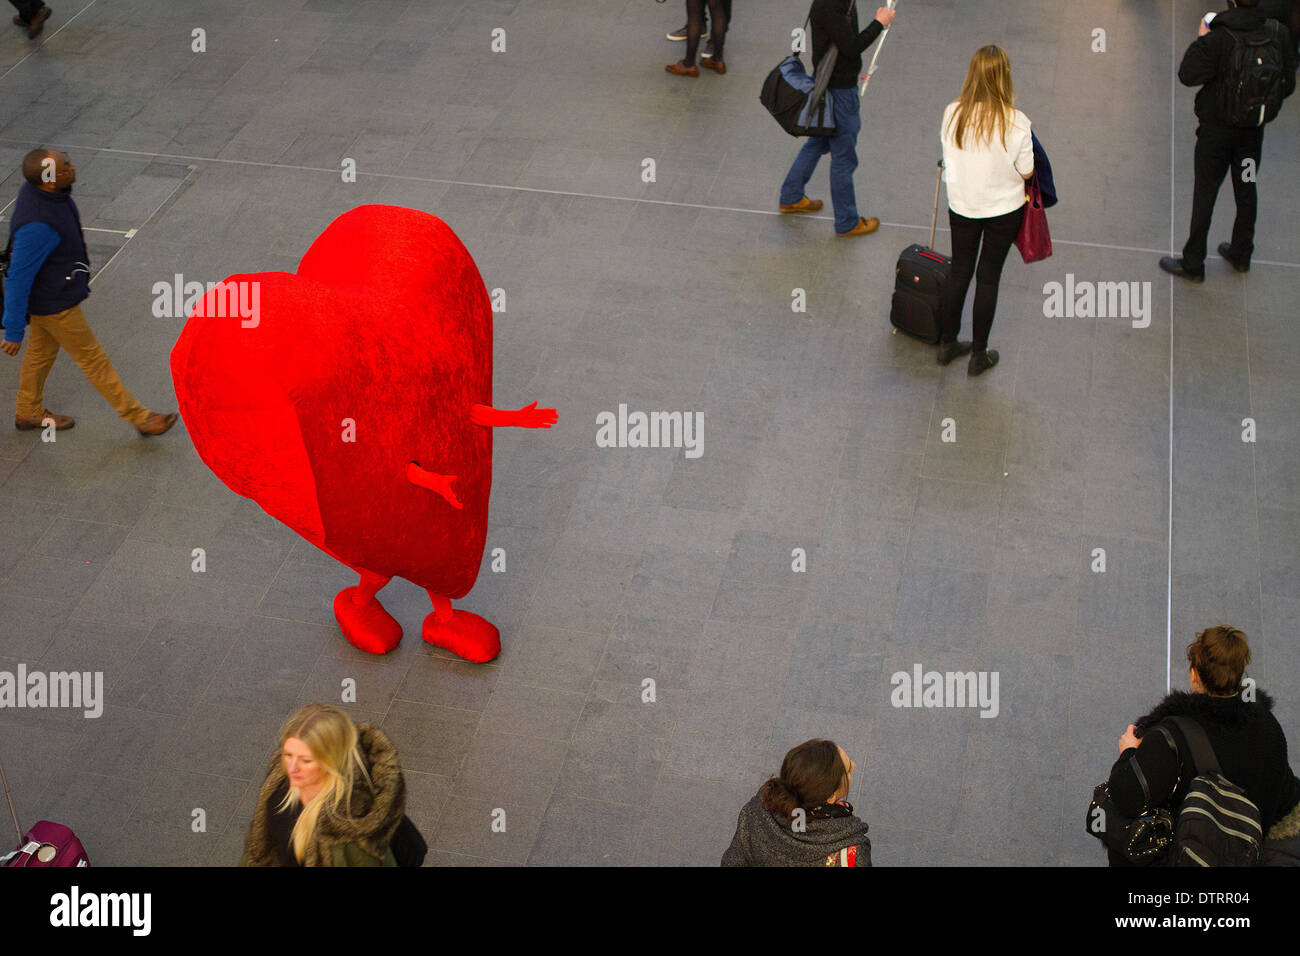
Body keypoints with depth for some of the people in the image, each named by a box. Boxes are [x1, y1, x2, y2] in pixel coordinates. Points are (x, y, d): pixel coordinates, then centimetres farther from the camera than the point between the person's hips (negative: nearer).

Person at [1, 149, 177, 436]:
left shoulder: (38, 188, -11)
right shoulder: (37, 226, -39)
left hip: (48, 291, 9)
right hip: (54, 304, -9)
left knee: (42, 350, 26)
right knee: (93, 360, 7)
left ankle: (29, 412, 47)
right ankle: (139, 417, 22)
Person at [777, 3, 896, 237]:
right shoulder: (829, 6, -28)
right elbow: (850, 47, -27)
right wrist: (880, 23, -19)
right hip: (839, 92, -10)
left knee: (818, 143, 26)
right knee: (844, 158, 4)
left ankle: (791, 198, 41)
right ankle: (847, 223, 18)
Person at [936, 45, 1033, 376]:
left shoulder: (952, 113, -15)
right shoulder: (1015, 122, -22)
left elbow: (948, 155, 0)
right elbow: (1026, 172, -12)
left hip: (961, 206, 3)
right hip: (1003, 209, -2)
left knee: (959, 273, 19)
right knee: (988, 278, 10)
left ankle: (947, 344, 31)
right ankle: (979, 355, 21)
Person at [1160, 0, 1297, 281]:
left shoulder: (1219, 37, -24)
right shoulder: (1279, 33, -8)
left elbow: (1188, 74, -24)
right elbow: (1287, 84, -1)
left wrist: (1200, 40, -11)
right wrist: (1261, 102, 15)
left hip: (1218, 129, -4)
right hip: (1254, 129, 4)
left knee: (1204, 194, 5)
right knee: (1246, 189, 20)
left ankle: (1192, 263, 12)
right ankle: (1241, 254, 33)